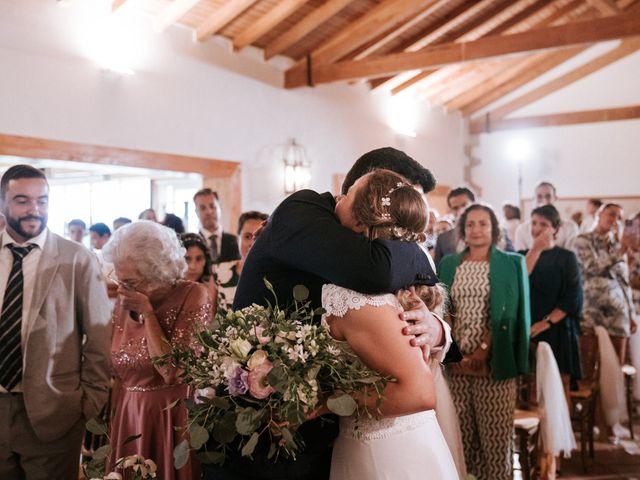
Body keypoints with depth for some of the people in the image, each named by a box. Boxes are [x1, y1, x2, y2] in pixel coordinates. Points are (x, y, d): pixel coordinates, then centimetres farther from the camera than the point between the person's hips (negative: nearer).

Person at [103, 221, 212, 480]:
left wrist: (147, 313, -19)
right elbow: (119, 372, 9)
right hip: (128, 419, 5)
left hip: (173, 421, -5)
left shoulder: (193, 295, -14)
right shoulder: (124, 302, 2)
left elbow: (171, 371, -22)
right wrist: (113, 422, 6)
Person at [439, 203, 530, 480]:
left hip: (493, 362, -3)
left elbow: (511, 314, -5)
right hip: (454, 363, 3)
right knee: (460, 434, 7)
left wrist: (485, 349, -13)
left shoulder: (512, 263, 2)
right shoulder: (448, 264, 12)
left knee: (495, 434, 1)